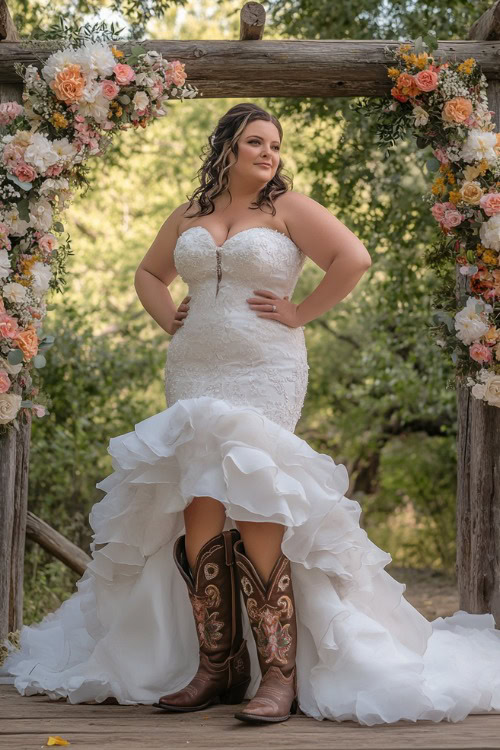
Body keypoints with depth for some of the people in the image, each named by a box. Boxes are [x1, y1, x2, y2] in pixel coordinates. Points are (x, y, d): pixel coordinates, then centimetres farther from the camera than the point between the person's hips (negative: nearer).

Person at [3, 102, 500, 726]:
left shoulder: (288, 208, 3)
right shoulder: (189, 217, 16)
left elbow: (354, 259, -7)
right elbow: (148, 273, 31)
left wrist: (300, 313, -7)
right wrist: (168, 319, 14)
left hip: (265, 375, -4)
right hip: (192, 376, 5)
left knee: (248, 507, -15)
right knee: (198, 509, -6)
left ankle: (279, 675, -12)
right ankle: (214, 667, -1)